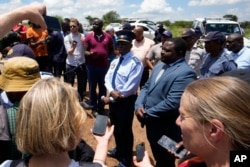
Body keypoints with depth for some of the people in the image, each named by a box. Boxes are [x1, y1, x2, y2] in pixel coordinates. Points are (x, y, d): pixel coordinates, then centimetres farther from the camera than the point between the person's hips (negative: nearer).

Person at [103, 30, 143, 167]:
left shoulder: (135, 63, -16)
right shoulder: (114, 62, 11)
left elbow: (132, 85, -22)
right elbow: (108, 78, 5)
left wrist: (118, 95, -16)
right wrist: (111, 91, -15)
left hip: (126, 101, -8)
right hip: (113, 100, 8)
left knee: (125, 130, 5)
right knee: (115, 128, 23)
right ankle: (118, 150, 48)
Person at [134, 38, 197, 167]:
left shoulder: (185, 73, -22)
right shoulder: (159, 66, 8)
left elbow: (172, 103, -28)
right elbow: (146, 87, 11)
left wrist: (146, 114, -19)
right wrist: (139, 106, -8)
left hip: (166, 129, -8)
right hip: (152, 123, 8)